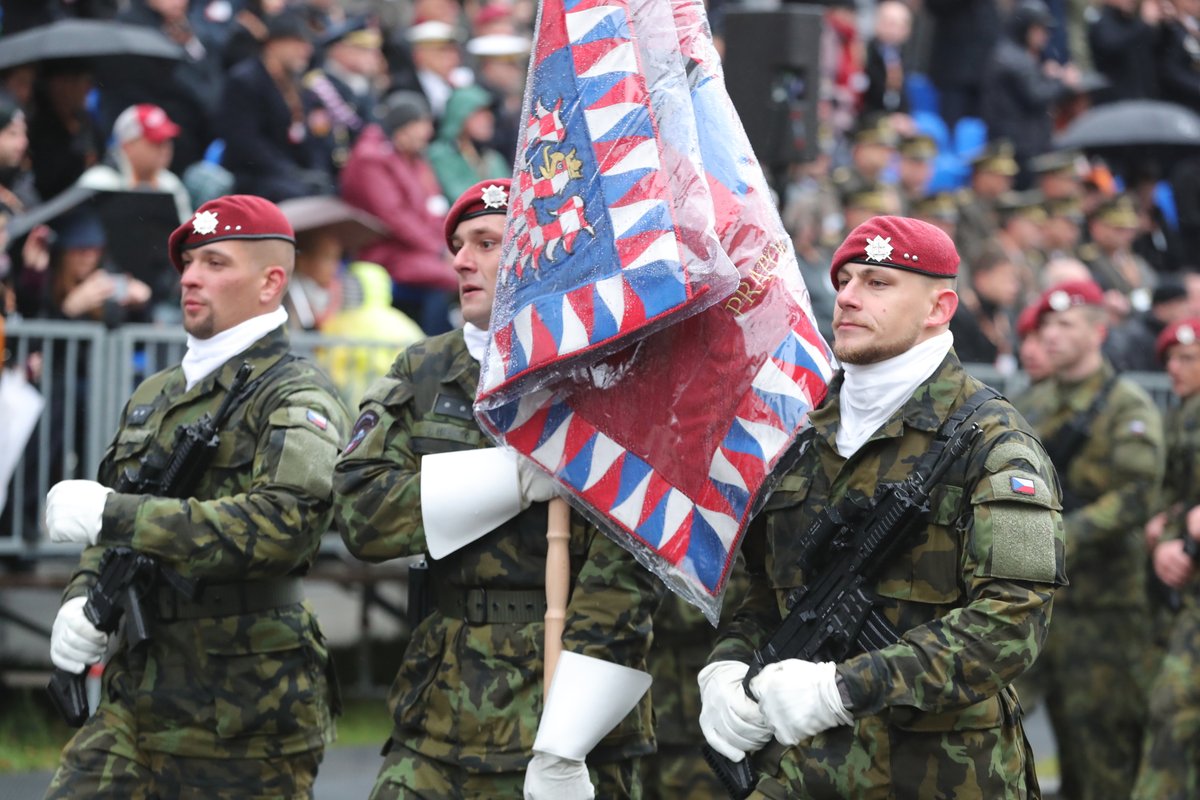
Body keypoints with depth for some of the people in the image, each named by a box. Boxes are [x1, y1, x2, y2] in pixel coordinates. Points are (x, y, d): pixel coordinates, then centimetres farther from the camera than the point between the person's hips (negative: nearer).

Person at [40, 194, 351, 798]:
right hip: (136, 699, 7)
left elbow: (284, 524, -25)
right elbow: (110, 530, 26)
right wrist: (82, 599, 2)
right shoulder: (154, 396, 18)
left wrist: (112, 514, -23)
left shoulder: (296, 399, -7)